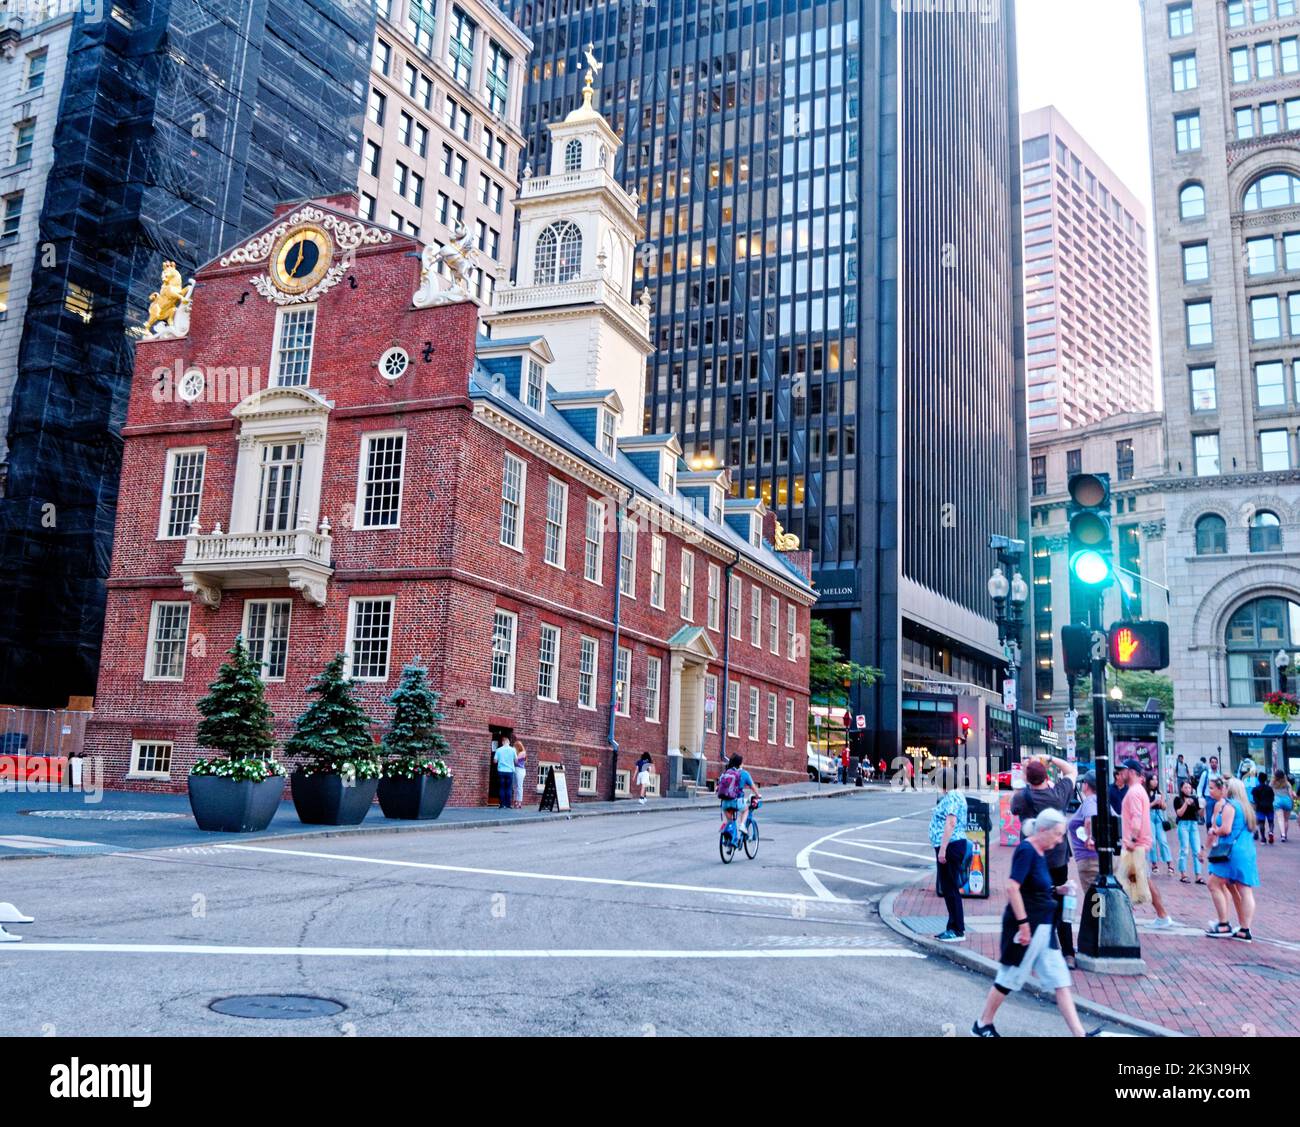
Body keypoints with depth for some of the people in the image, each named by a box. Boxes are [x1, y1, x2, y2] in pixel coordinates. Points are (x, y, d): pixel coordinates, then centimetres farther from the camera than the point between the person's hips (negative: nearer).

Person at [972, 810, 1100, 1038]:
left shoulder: (1040, 853, 10)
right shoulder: (1026, 850, -18)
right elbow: (1012, 887, -25)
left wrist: (1057, 891, 6)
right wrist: (1023, 923, -24)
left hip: (1043, 927, 9)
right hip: (1028, 926, -9)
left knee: (1060, 979, 8)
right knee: (1010, 977, 4)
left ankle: (1079, 1033, 10)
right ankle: (983, 1025, 19)